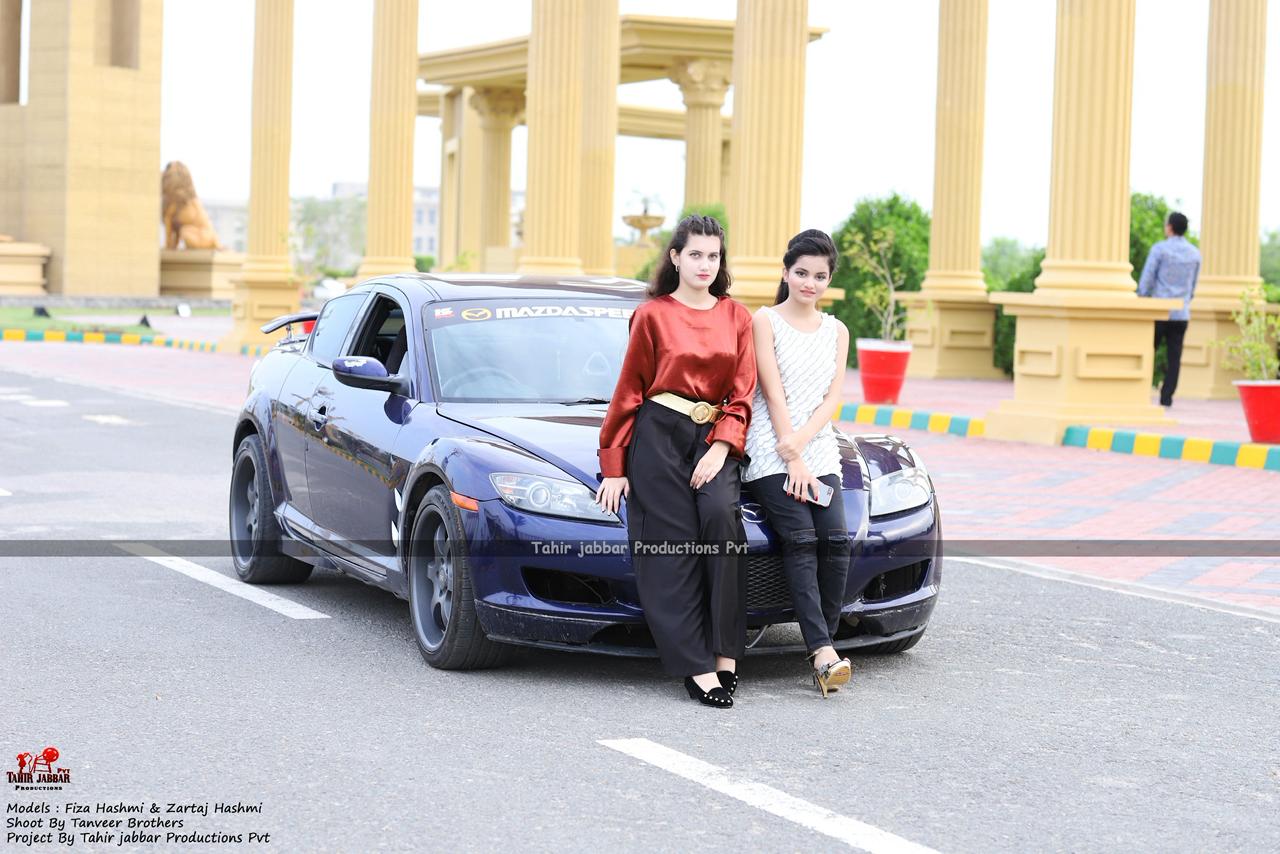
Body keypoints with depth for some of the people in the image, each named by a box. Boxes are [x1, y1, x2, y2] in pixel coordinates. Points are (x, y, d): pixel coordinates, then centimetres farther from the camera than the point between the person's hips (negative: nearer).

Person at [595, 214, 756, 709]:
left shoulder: (737, 317, 11)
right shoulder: (653, 315, 4)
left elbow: (742, 394, 9)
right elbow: (629, 391, 6)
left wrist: (722, 448, -8)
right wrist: (613, 465, 3)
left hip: (714, 439, 2)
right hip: (659, 435, -1)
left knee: (722, 515, -26)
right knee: (671, 549, -9)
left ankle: (726, 652, -22)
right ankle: (698, 667, -8)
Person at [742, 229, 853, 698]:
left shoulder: (836, 331, 16)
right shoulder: (766, 321, 3)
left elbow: (832, 400, 7)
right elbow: (773, 395, -4)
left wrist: (799, 442, -11)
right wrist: (793, 461, -11)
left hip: (820, 450, 4)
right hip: (771, 452, -4)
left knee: (836, 539, -17)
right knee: (801, 540, -20)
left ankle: (824, 641, -14)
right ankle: (823, 651, -29)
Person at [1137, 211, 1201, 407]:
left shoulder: (1159, 249, -7)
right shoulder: (1195, 253, 8)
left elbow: (1146, 280, -9)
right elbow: (1192, 286, 16)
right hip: (1181, 313, 4)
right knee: (1174, 356, 3)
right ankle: (1166, 396, -1)